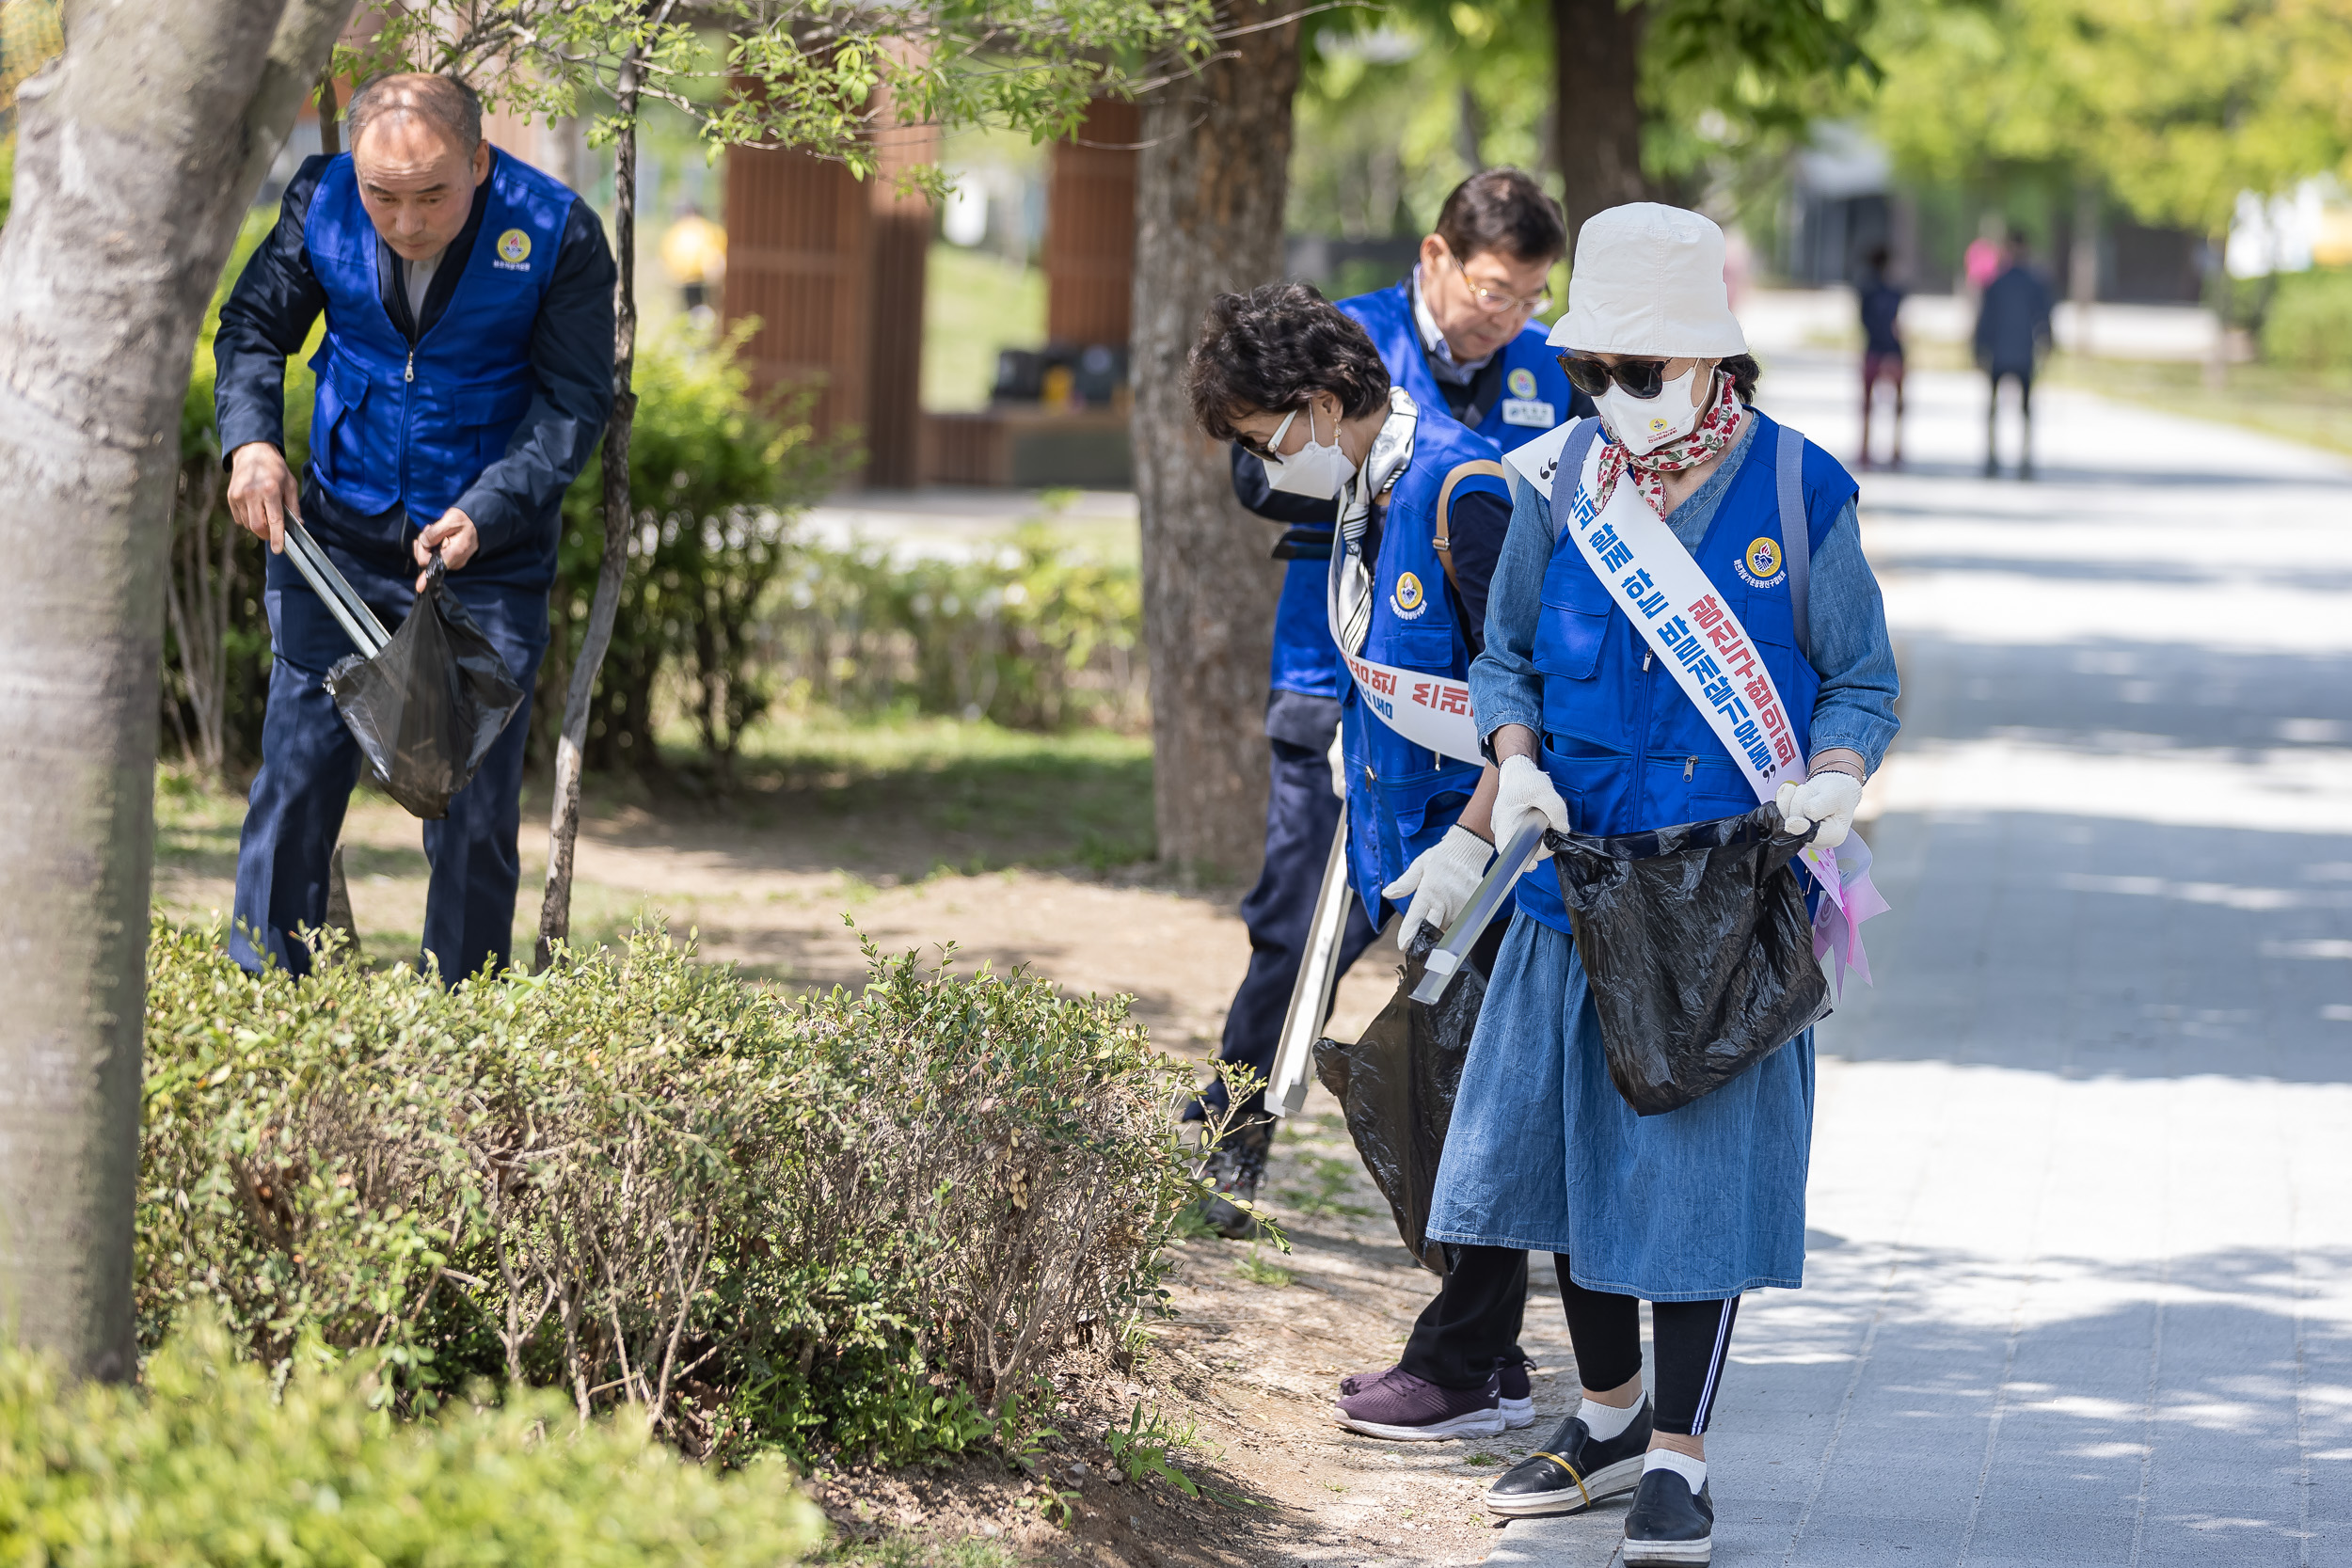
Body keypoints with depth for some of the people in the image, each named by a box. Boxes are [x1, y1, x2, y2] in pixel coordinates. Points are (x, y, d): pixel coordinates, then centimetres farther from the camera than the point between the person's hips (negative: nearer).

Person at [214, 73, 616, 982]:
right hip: (337, 533, 2)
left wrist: (484, 514, -25)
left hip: (489, 558, -2)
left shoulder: (557, 235, -16)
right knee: (296, 778, 1)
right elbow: (253, 326, 6)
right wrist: (251, 441, -13)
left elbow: (575, 402, -12)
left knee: (474, 812, 0)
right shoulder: (322, 201, -9)